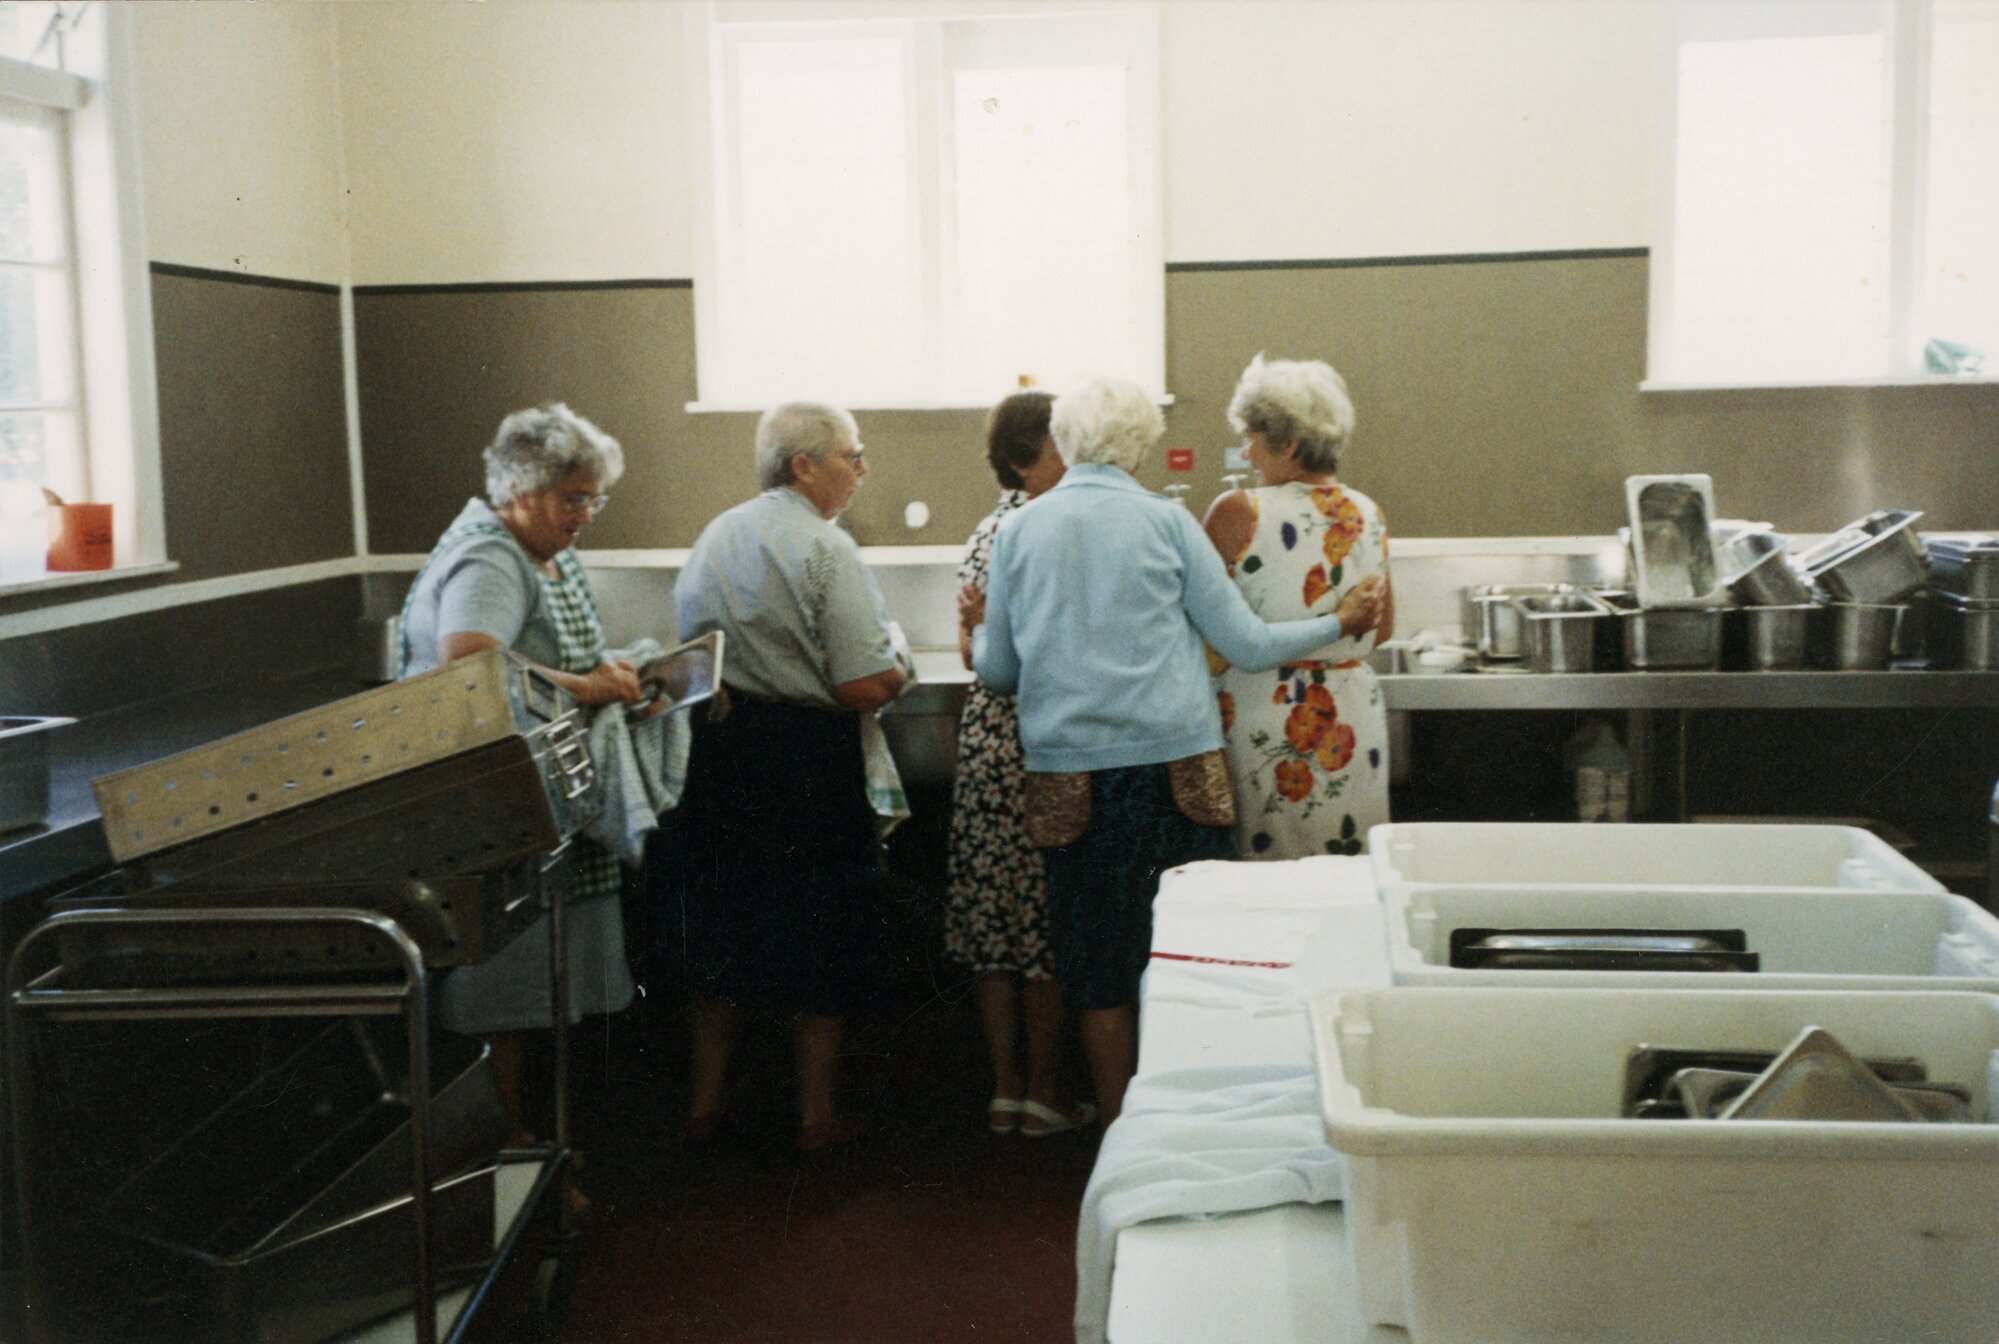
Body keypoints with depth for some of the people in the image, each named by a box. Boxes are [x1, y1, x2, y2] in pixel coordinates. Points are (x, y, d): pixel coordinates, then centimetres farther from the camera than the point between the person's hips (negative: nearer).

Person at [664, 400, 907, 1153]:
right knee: (818, 943, 8)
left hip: (719, 751, 6)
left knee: (722, 932, 17)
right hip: (808, 760, -6)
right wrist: (896, 672, 1)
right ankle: (817, 1115, 17)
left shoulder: (714, 538, 8)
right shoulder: (824, 549, -14)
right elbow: (865, 687, -19)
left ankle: (706, 1105, 26)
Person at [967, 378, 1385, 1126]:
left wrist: (982, 629, 32)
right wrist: (1340, 623, 15)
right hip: (1175, 763, -1)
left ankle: (1120, 1128, 17)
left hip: (1070, 774, 2)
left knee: (1097, 960, 9)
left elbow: (998, 672, 10)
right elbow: (1246, 646, 2)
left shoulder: (1019, 531, 5)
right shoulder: (1166, 523, 0)